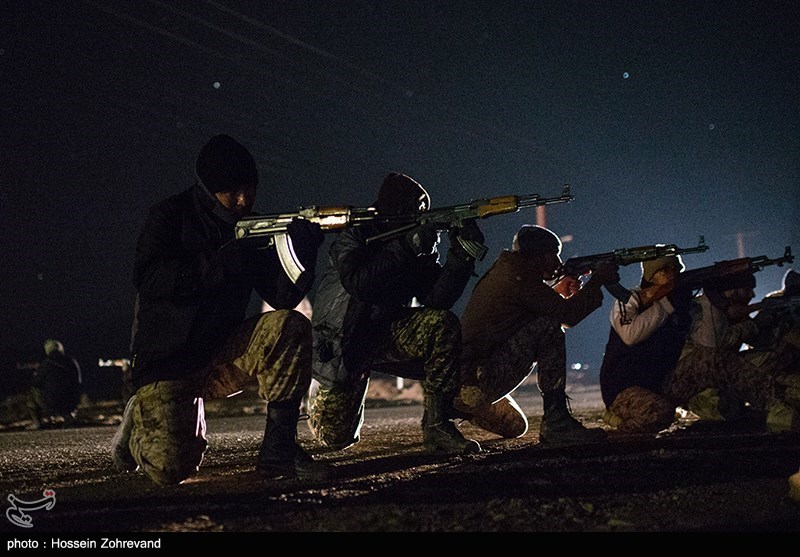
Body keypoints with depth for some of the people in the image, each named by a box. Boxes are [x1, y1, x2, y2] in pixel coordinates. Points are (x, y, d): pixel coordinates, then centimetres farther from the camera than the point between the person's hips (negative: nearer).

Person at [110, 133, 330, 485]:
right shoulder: (171, 216, -6)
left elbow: (283, 298, -4)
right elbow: (148, 279, -21)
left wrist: (301, 253, -23)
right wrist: (223, 262, -26)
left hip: (222, 355, 4)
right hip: (167, 362, -4)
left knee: (290, 327, -23)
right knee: (173, 466, -23)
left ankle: (278, 450, -15)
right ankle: (141, 420, 13)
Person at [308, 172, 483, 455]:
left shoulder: (421, 246, -3)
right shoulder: (353, 238, -14)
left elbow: (437, 299, -14)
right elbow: (359, 285, -33)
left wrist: (460, 256, -28)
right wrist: (406, 247, -35)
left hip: (388, 335, 3)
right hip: (343, 344, -3)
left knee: (443, 325, -27)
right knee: (337, 438, -1)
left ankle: (437, 426, -24)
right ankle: (321, 399, 37)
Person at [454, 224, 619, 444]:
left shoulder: (504, 270, 17)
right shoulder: (518, 276, -12)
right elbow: (568, 315, -15)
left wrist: (556, 292, 13)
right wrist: (597, 280, -2)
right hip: (476, 379, -11)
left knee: (515, 427, 30)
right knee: (549, 329, -13)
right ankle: (556, 423, -13)